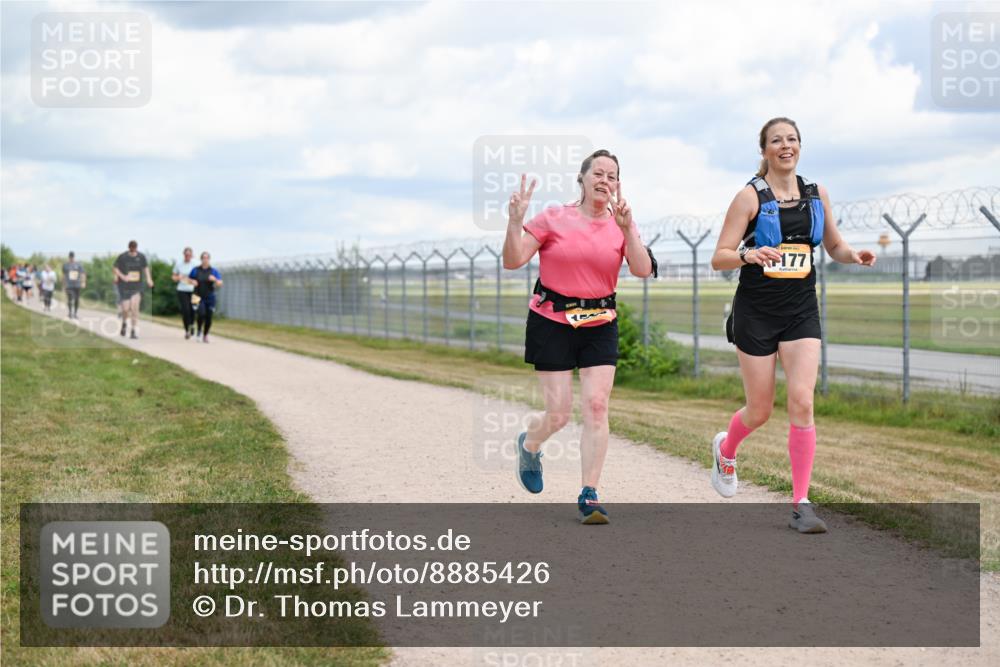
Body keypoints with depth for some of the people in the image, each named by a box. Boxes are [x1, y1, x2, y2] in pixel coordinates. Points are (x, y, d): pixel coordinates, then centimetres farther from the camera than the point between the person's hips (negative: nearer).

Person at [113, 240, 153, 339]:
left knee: (134, 307, -12)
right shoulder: (122, 257, -8)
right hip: (124, 287, -1)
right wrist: (122, 276, -14)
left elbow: (145, 267, 14)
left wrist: (148, 279, 1)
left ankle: (135, 330, -5)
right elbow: (115, 268, 1)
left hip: (137, 287, 1)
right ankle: (124, 322, 32)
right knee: (125, 309, -2)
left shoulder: (141, 257, -1)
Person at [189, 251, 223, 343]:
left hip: (210, 298, 1)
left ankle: (205, 335, 21)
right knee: (201, 313, -23)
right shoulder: (195, 270, 2)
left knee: (208, 317, 0)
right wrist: (192, 282, -7)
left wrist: (215, 279, -23)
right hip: (199, 297, -1)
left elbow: (220, 284, -3)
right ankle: (199, 330, 5)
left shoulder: (214, 271, 2)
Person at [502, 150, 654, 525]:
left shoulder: (621, 225, 3)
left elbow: (642, 270, -11)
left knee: (596, 406, -9)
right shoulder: (554, 219, -5)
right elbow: (513, 261, -8)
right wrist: (515, 221, -23)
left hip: (599, 327, 3)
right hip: (552, 324, -2)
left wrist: (627, 229, -22)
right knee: (559, 414, -2)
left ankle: (589, 495, -3)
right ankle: (528, 446, 33)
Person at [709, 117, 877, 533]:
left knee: (802, 401, -12)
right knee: (760, 410, 5)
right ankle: (725, 449, 41)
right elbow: (719, 258, -7)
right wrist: (747, 255, -29)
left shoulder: (816, 195, 7)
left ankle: (801, 504, -6)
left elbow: (834, 246, 18)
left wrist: (854, 256, -4)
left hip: (801, 312, 3)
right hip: (756, 311, -2)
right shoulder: (750, 196, -5)